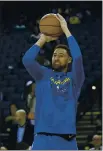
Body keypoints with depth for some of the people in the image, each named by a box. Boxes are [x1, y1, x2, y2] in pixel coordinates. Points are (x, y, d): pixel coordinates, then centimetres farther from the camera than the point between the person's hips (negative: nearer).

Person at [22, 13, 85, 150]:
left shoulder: (74, 78, 10)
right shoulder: (43, 75, 14)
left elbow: (78, 57, -8)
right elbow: (27, 60, -3)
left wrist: (66, 30, -4)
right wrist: (43, 39, 1)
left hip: (67, 140, 0)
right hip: (42, 139, 0)